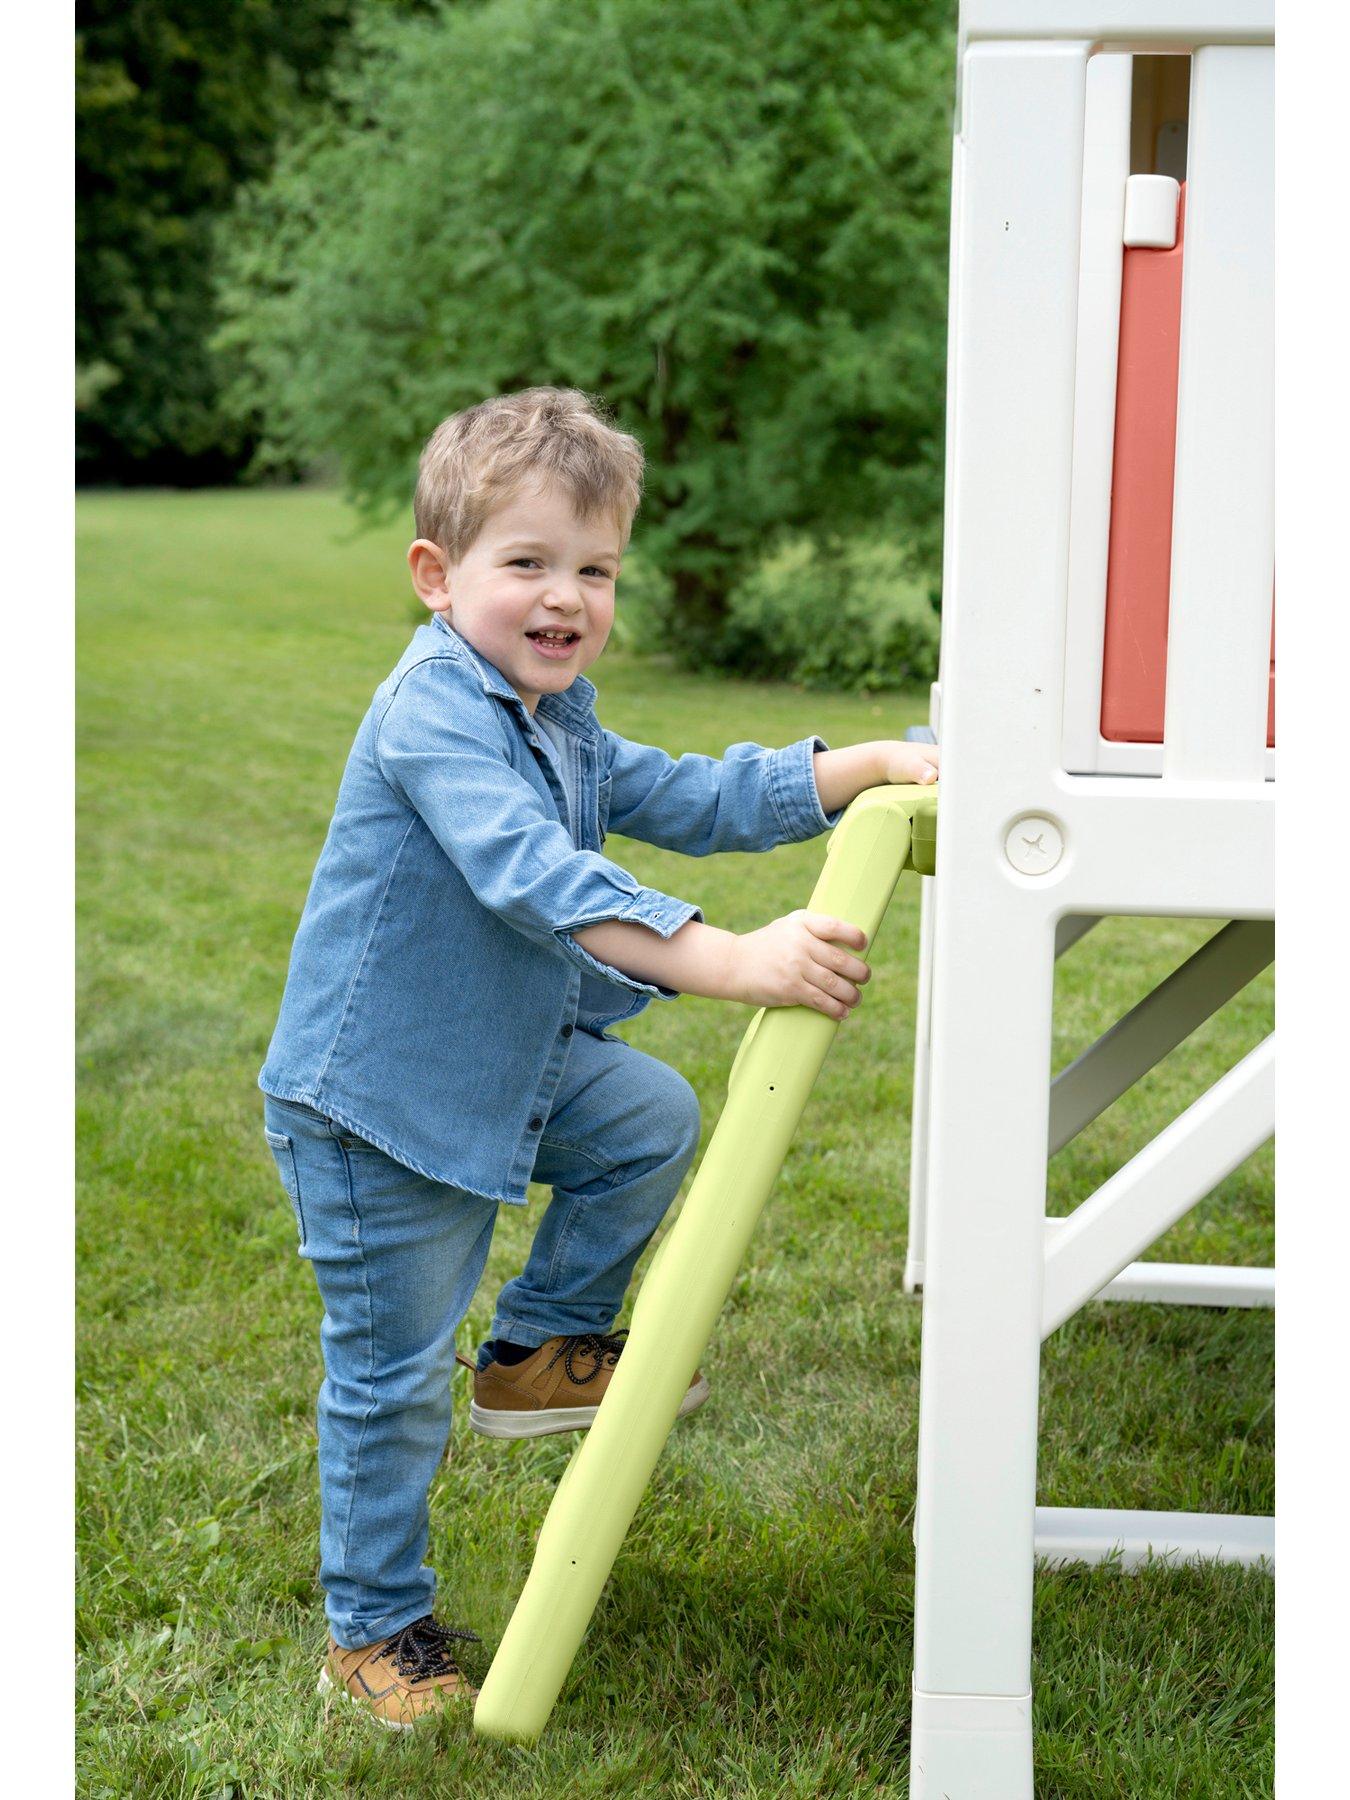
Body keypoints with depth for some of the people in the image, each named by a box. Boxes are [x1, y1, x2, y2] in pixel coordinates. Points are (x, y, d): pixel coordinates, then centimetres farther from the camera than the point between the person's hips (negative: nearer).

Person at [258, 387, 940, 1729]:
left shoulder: (563, 729, 7)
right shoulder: (431, 715, -25)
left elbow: (695, 800, 10)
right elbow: (535, 877, -39)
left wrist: (868, 766, -2)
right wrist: (726, 961, -48)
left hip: (508, 1065, 8)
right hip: (375, 1106, -8)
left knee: (653, 1116, 11)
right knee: (393, 1376, 2)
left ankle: (542, 1348, 24)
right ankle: (373, 1628, 21)